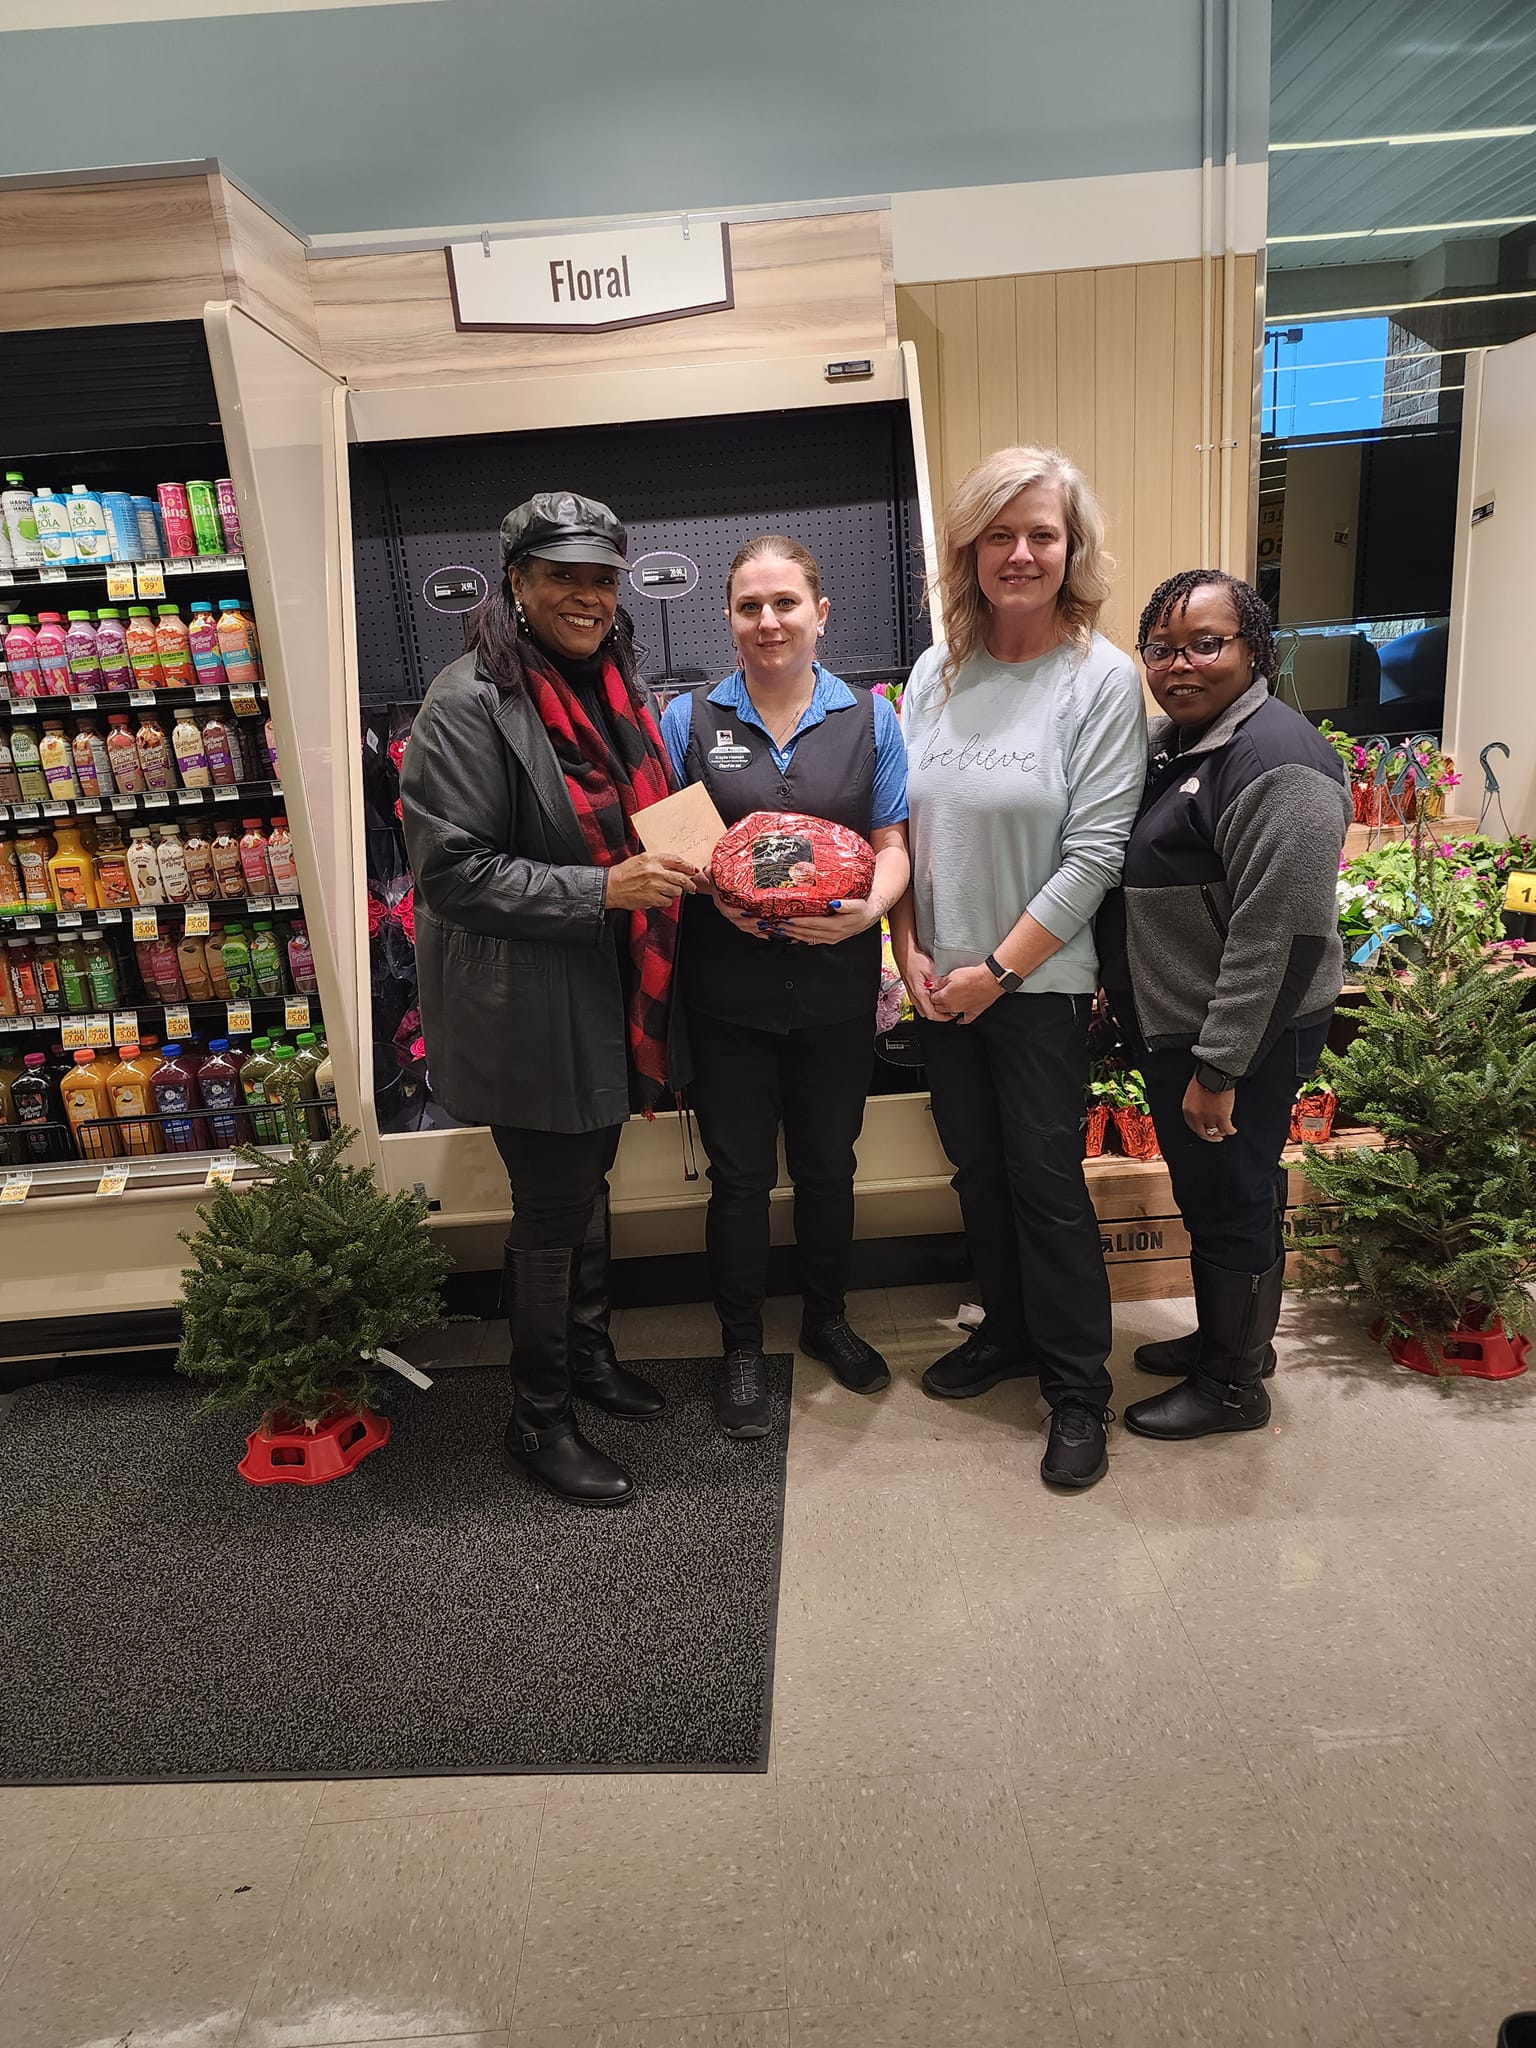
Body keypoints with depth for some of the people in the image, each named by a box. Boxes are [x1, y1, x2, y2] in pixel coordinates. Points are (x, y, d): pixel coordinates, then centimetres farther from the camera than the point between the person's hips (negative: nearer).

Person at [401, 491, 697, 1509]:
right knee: (552, 1206, 4)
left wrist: (683, 873, 5)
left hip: (614, 992, 8)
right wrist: (604, 889, -26)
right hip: (530, 1005, -8)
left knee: (590, 1177, 22)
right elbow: (451, 871, -21)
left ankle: (589, 1351, 43)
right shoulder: (470, 702, -16)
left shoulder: (621, 686, 9)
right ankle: (541, 1418, 24)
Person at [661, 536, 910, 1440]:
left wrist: (867, 910, -19)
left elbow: (892, 847, 2)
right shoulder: (689, 719, 1)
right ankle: (743, 1346, 29)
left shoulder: (869, 717, 4)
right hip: (729, 988, -1)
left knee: (828, 1163, 17)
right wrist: (716, 891, -18)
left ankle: (828, 1317, 40)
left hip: (836, 984, 1)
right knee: (740, 1172, 9)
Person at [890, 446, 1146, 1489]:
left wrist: (997, 969, -13)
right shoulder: (936, 672, 4)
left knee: (1046, 1178, 2)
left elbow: (1092, 855, -14)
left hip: (1041, 982, -5)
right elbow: (898, 825, 6)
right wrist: (911, 952, -2)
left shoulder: (1103, 679, -10)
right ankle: (1009, 1330, 37)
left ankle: (1079, 1388, 20)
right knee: (977, 1167, 16)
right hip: (941, 983, 5)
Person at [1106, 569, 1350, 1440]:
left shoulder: (1275, 761, -20)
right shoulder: (1170, 741, 10)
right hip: (1175, 1026, 9)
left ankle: (1234, 1386, 26)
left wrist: (1219, 1068, -23)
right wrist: (1118, 992, 18)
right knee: (1207, 1195, 22)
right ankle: (1225, 1337, 42)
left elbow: (1278, 935, -25)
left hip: (1238, 1039, -9)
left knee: (1232, 1203, 6)